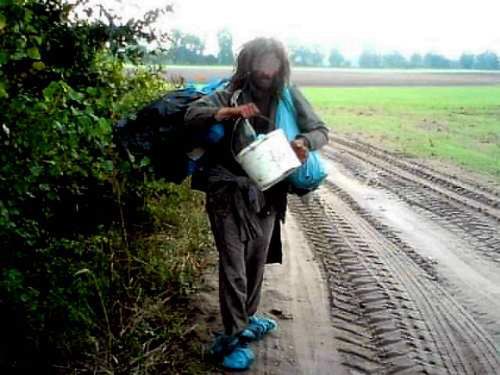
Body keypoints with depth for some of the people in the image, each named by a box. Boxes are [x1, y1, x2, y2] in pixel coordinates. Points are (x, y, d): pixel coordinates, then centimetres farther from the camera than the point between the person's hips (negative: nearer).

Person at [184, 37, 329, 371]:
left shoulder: (290, 96, 3)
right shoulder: (231, 93, -3)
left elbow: (321, 130, 3)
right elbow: (192, 115, -12)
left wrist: (305, 142, -19)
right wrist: (228, 112, -28)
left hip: (267, 194, 3)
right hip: (228, 192, -3)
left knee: (256, 262, 17)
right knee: (233, 266, -3)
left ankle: (247, 319, 37)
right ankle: (234, 338, 8)